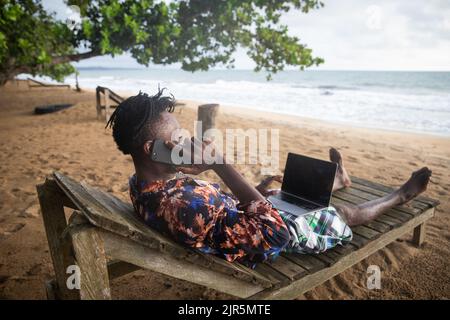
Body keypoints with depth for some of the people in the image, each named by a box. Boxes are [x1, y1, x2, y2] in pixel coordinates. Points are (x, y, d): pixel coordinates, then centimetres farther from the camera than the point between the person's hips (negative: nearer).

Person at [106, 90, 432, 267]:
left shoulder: (142, 185, -11)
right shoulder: (187, 201, -43)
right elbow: (275, 231, -35)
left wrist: (252, 192, 7)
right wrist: (222, 164, -37)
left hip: (238, 221, 8)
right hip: (270, 237, -7)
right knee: (345, 214, 12)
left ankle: (339, 180, 61)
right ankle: (402, 195, 43)